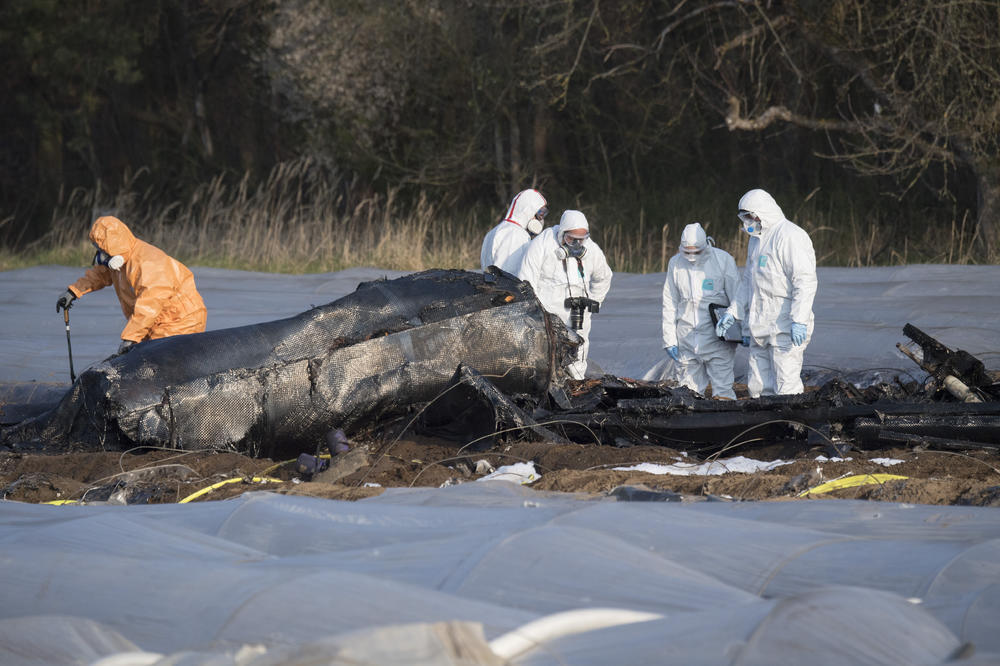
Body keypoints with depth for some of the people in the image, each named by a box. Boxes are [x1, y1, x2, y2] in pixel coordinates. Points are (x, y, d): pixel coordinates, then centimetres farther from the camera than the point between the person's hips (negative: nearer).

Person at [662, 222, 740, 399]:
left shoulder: (723, 260, -4)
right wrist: (669, 339, 7)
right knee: (690, 390, 4)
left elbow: (736, 297, -1)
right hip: (687, 339, 3)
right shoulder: (675, 263, 6)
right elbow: (670, 305, 10)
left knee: (722, 390, -7)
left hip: (717, 337, -3)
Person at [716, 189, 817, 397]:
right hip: (760, 328, 10)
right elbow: (748, 281, 28)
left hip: (785, 327, -9)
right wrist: (732, 312, 17)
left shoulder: (789, 236, -11)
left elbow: (805, 280, -19)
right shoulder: (756, 239, 20)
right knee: (758, 386, 8)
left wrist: (799, 320, -26)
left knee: (786, 387, -11)